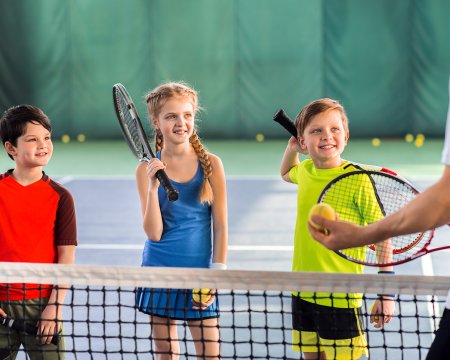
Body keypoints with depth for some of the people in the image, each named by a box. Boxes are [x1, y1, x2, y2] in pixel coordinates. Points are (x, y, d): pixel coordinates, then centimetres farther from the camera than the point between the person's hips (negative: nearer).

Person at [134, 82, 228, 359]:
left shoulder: (211, 164, -3)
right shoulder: (148, 168, -3)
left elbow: (221, 227, 0)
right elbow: (154, 233, -8)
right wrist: (153, 187, -20)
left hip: (199, 271, -1)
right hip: (160, 271, 1)